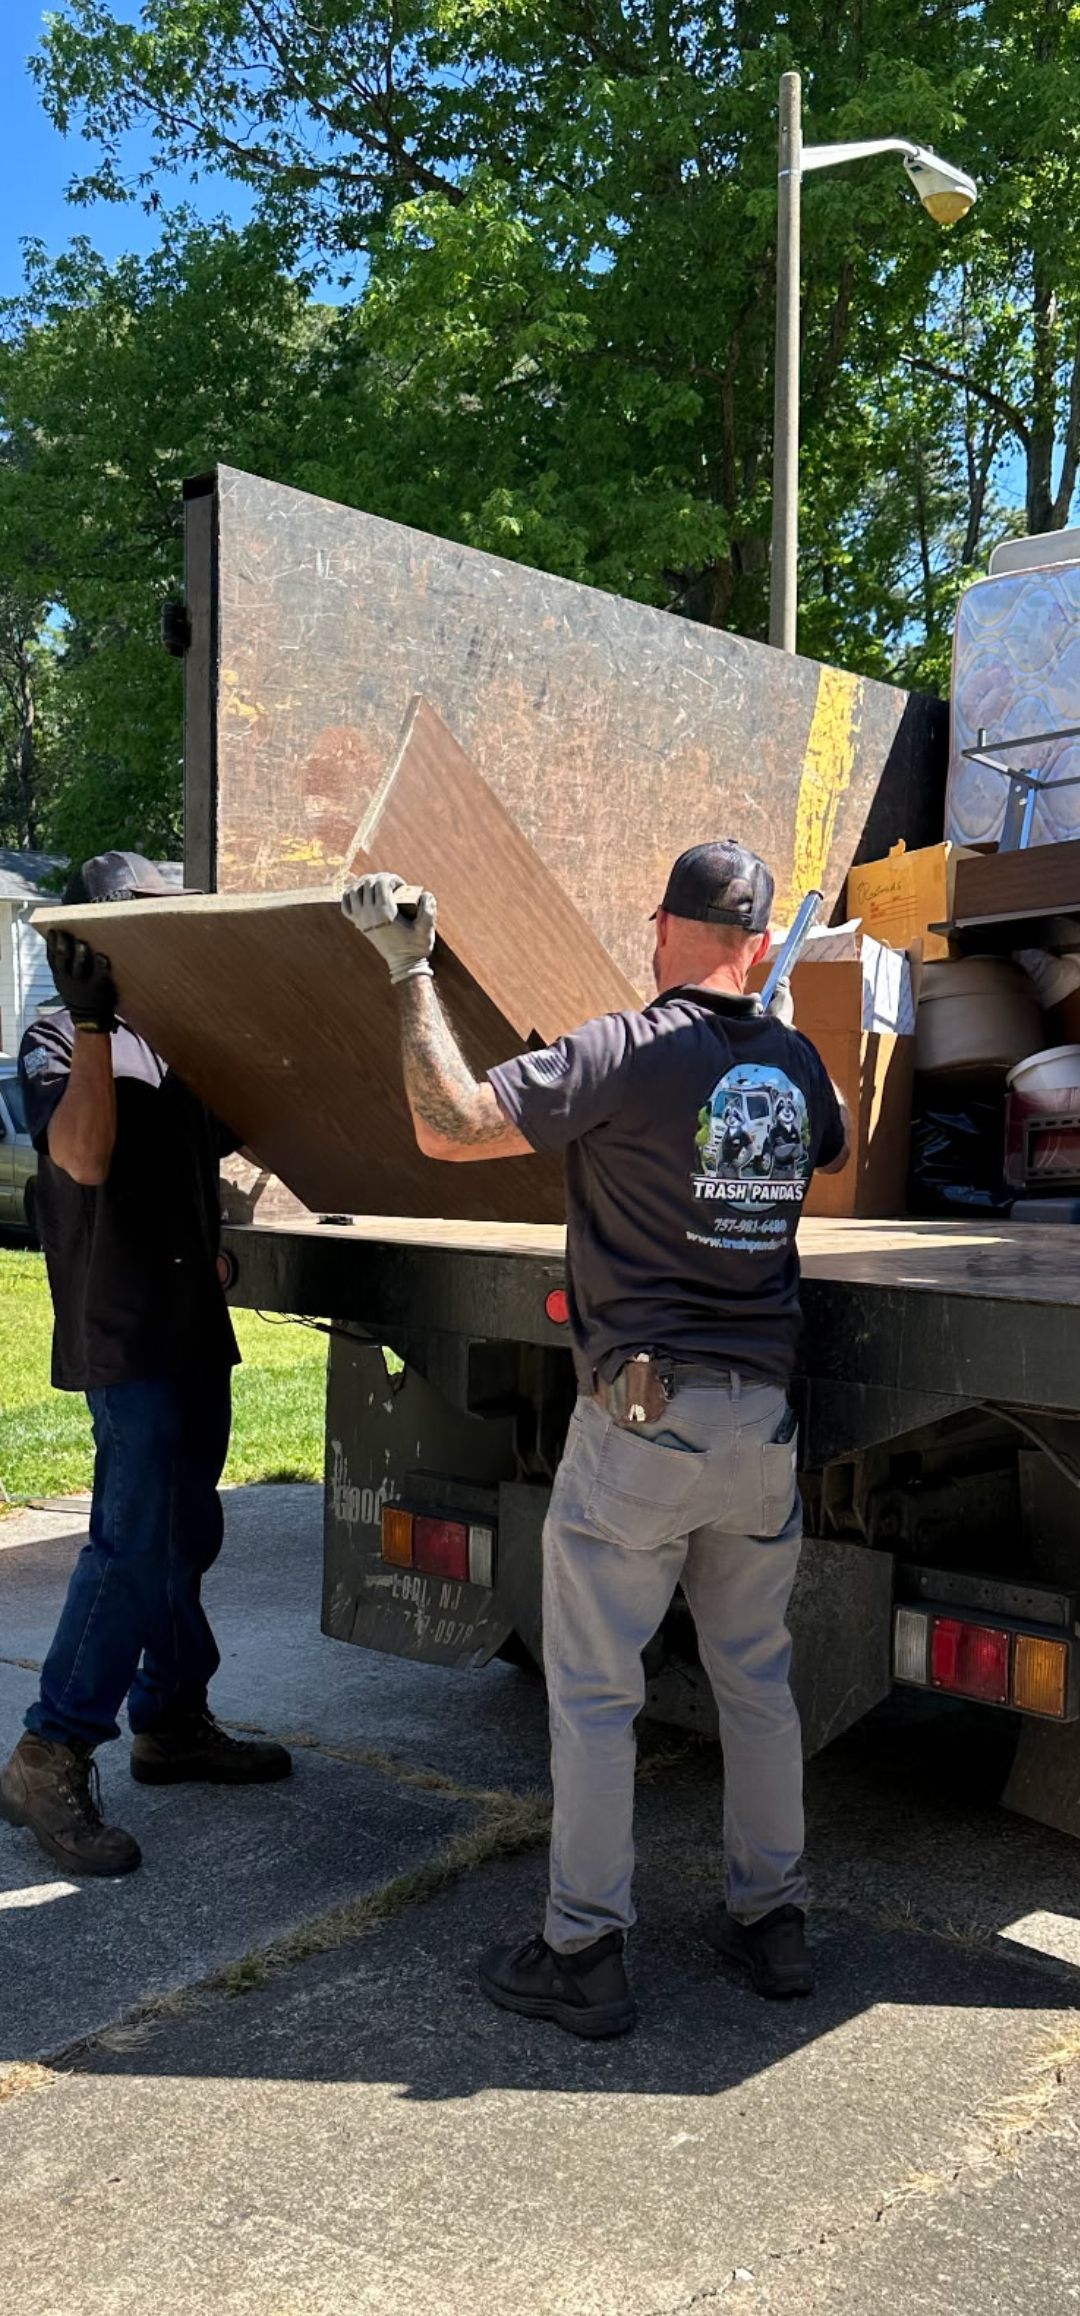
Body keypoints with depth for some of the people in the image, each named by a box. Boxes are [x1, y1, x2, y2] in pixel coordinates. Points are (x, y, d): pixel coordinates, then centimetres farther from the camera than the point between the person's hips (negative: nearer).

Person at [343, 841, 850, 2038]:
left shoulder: (624, 1050, -13)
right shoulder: (793, 1061, 6)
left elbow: (448, 1126, -19)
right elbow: (837, 1151, 29)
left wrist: (410, 972, -11)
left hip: (640, 1417, -6)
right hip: (763, 1418, 6)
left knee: (592, 1690, 5)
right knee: (755, 1677, 18)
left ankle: (583, 1954, 13)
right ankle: (770, 1918, 28)